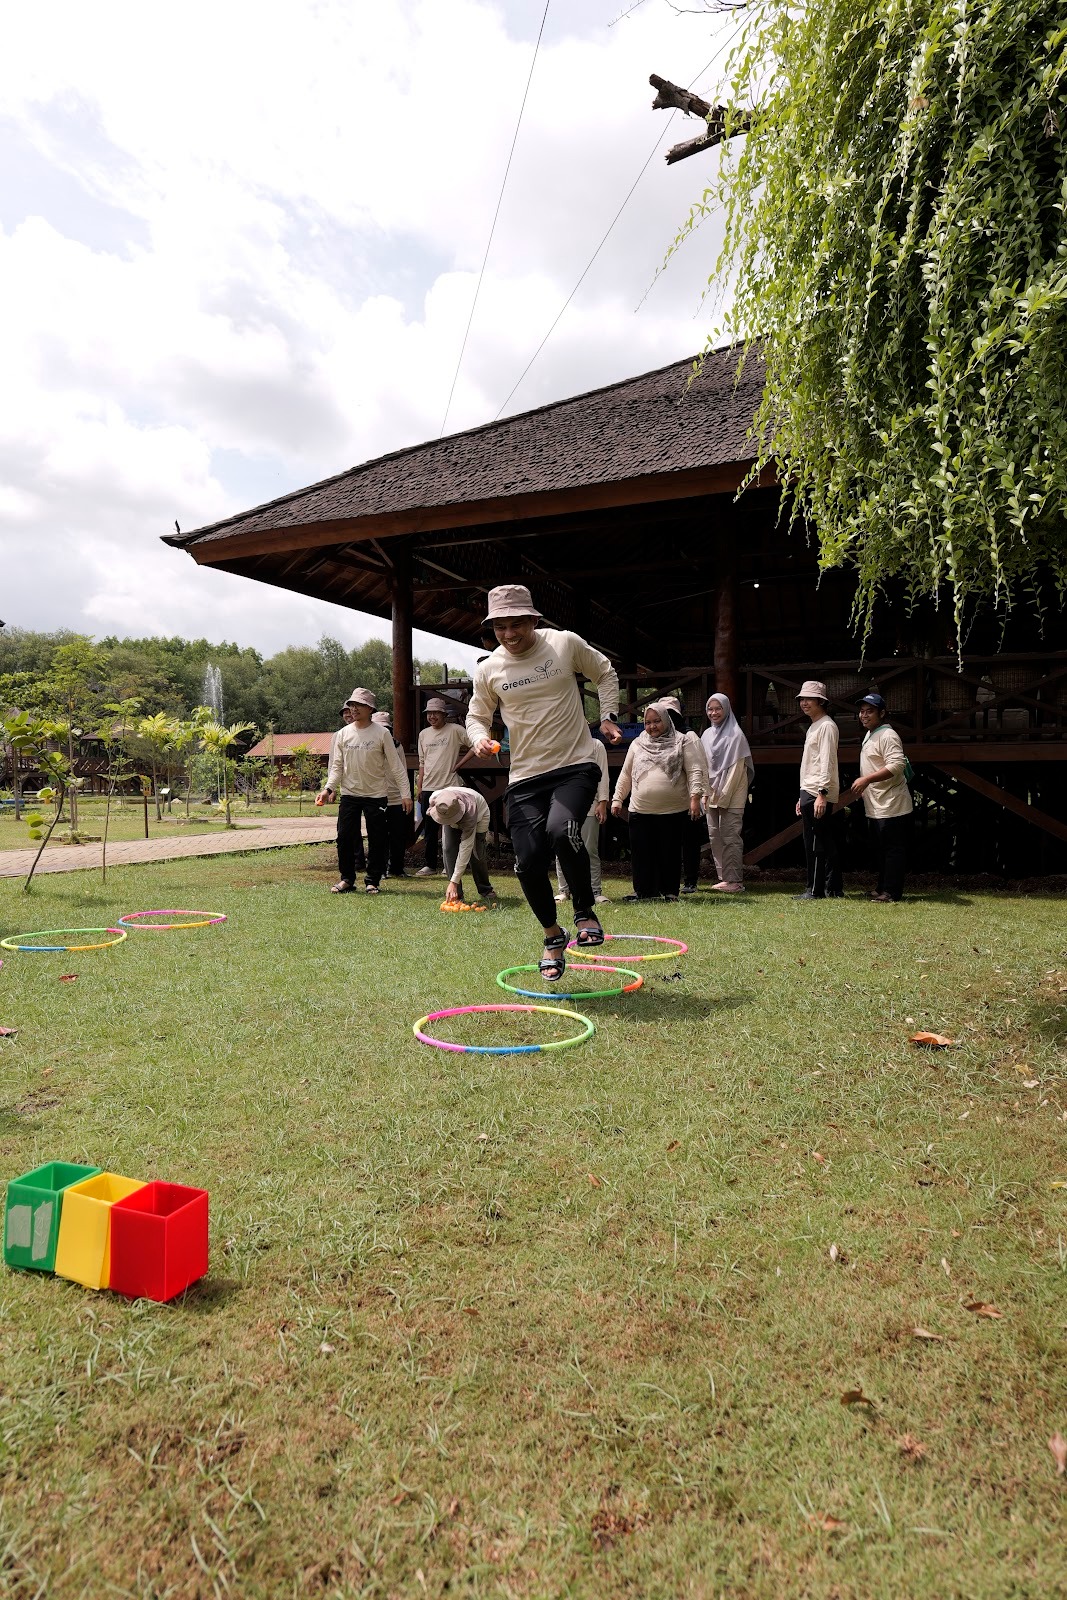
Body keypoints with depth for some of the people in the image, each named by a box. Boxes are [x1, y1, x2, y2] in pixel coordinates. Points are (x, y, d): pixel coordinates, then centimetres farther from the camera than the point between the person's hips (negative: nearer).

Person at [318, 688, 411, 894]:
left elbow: (396, 766, -5)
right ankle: (347, 879, 15)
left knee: (377, 840, 2)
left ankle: (373, 881, 14)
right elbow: (337, 766, 8)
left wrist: (405, 793, -10)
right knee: (344, 838, 0)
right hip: (349, 794, 3)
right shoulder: (343, 734, 5)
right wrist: (329, 788, -7)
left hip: (376, 795, -2)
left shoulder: (381, 733, -5)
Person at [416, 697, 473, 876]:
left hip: (449, 787, -6)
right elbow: (422, 762, 16)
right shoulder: (424, 734, 13)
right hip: (428, 788, 6)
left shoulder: (455, 730, -4)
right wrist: (419, 786, 12)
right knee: (429, 830, 10)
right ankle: (431, 865, 18)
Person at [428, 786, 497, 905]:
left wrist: (454, 882, -46)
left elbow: (465, 849, -45)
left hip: (479, 815, -3)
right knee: (449, 850, -16)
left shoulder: (470, 814, -48)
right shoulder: (434, 799, -38)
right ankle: (457, 895, -10)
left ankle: (486, 892, 13)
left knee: (475, 854, -12)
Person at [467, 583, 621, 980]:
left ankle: (585, 911, -5)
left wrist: (607, 716, 4)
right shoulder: (488, 669, 2)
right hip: (525, 776, 3)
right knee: (528, 864, -4)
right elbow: (477, 716, 16)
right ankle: (553, 936, 23)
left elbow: (605, 673, 15)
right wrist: (480, 738, -6)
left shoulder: (565, 643, -2)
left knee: (561, 829, -31)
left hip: (576, 765, -3)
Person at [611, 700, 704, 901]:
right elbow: (625, 775, 17)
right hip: (640, 811, 3)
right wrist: (617, 799, 11)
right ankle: (644, 891, 14)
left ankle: (670, 891, 16)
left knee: (670, 852, 4)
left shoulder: (681, 743, 5)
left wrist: (695, 796, -13)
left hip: (673, 811, -3)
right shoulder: (637, 745, 14)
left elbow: (695, 771, -2)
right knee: (641, 852, 3)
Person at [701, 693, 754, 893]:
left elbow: (736, 768, -11)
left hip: (732, 795, -7)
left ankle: (734, 880, -5)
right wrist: (707, 793, 7)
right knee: (715, 836, 6)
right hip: (712, 794, 7)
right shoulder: (706, 735, 13)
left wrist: (723, 795, -14)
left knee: (730, 836, -8)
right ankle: (724, 877, 13)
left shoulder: (735, 735, -6)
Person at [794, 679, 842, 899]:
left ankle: (815, 890, -2)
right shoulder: (813, 727, 21)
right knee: (825, 842, 11)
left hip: (818, 793, -10)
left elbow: (826, 762, -17)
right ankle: (833, 889, 15)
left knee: (815, 843, -6)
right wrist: (803, 797, 23)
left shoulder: (826, 726, -9)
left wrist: (821, 794, -24)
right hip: (810, 792, 10)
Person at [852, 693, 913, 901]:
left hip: (891, 806, -11)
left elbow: (897, 765, -27)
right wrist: (864, 784, 20)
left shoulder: (887, 735, -15)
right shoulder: (869, 735, 16)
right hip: (876, 807, 11)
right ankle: (883, 889, 25)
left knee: (893, 849, -4)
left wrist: (866, 779, -27)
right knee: (881, 849, 16)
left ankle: (891, 892, 0)